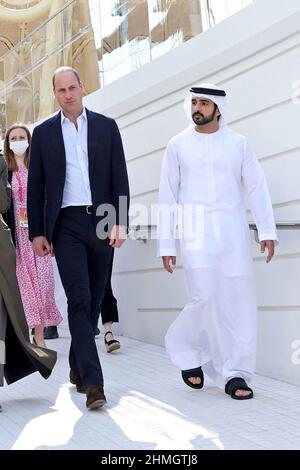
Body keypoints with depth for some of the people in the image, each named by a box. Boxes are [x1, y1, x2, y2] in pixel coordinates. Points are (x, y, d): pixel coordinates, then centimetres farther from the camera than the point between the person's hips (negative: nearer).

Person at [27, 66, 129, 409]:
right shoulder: (44, 133, 8)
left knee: (92, 300, 8)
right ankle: (92, 381, -12)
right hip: (66, 225, -2)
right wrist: (36, 232, 2)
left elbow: (119, 178, 5)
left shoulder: (106, 127, 9)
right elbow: (35, 186, 8)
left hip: (101, 223, 2)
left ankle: (77, 368, 25)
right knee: (79, 299, -11)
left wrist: (120, 222, -5)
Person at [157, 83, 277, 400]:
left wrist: (267, 230, -3)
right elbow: (167, 197, 8)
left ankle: (235, 373, 7)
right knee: (206, 297, -15)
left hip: (232, 232, 2)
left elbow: (256, 187, 7)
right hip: (195, 232, -1)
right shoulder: (178, 145, 9)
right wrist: (166, 244, 5)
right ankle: (184, 347, 13)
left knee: (240, 302, -3)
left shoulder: (237, 144, 10)